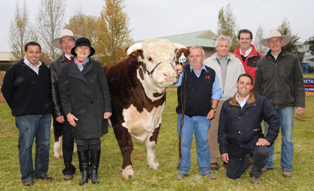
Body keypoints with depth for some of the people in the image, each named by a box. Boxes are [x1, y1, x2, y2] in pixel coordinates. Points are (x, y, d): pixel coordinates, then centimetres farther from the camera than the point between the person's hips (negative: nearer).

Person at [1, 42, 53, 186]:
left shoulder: (45, 70, 10)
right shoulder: (15, 69, -3)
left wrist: (47, 106, 12)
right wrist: (17, 108, 3)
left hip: (45, 114, 5)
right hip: (25, 116, -4)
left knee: (44, 144, 9)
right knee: (25, 146, -1)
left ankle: (41, 172, 23)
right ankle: (27, 177, 10)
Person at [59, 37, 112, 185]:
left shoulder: (96, 65, 6)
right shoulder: (66, 68, 6)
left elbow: (104, 88, 5)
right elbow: (64, 93, 6)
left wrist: (107, 109, 0)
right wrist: (68, 113, -2)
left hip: (96, 110, 0)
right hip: (78, 112, 1)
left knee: (95, 142, 3)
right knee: (81, 143, 5)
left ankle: (94, 173, 18)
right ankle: (84, 173, 19)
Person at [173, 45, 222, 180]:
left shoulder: (211, 73, 7)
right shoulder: (183, 71, 1)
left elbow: (216, 93, 10)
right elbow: (176, 83, -19)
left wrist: (213, 109, 1)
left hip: (203, 115, 1)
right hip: (185, 114, -1)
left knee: (203, 142, 8)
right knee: (184, 142, 4)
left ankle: (205, 169, 23)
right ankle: (183, 169, 17)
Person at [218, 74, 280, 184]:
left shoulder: (260, 102, -5)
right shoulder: (227, 105, 2)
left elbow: (274, 120, -2)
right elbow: (222, 129, 6)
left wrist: (269, 139, -10)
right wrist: (223, 150, 2)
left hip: (253, 141, -2)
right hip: (234, 145, 2)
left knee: (262, 152, -35)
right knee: (232, 175, 3)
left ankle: (255, 174, 0)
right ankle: (245, 160, 37)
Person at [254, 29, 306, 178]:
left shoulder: (292, 59, 3)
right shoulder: (262, 62, 8)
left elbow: (299, 84, 2)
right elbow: (257, 86, 11)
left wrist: (300, 104, -4)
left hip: (287, 105, -1)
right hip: (268, 105, 2)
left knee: (287, 137, 4)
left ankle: (286, 167, 17)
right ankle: (268, 164, 24)